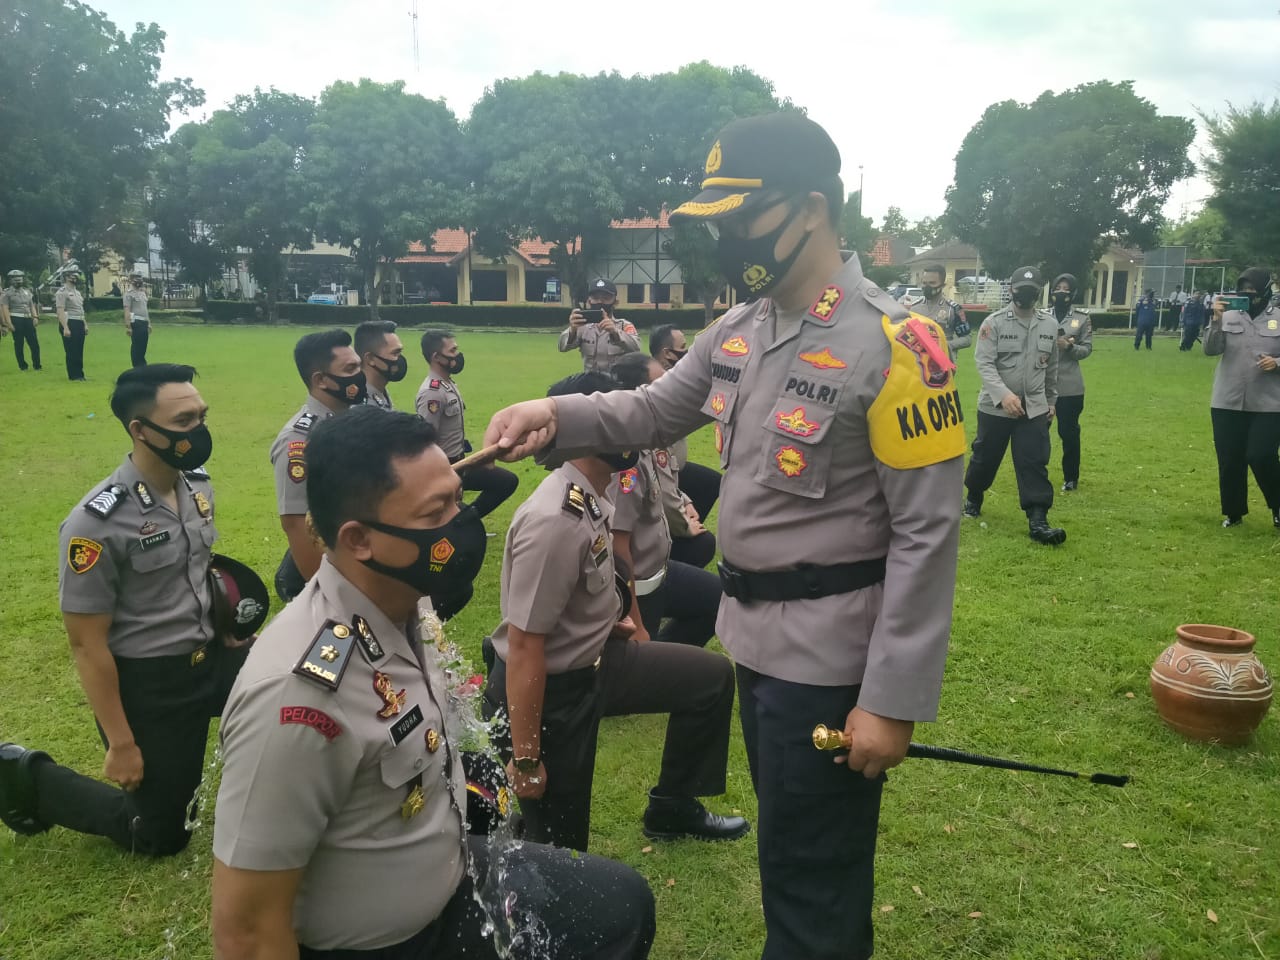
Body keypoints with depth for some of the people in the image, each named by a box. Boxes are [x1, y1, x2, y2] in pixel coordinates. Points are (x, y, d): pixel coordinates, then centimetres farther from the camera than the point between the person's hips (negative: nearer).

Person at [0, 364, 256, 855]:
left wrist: (227, 632, 13)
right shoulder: (97, 522, -24)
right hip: (146, 683, -6)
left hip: (209, 658, 6)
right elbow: (87, 644, -19)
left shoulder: (198, 485, -3)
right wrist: (120, 745, -16)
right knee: (161, 835, 9)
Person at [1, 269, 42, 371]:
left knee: (34, 342, 3)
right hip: (16, 320, -5)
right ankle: (22, 365, 9)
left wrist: (35, 317, 4)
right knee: (19, 344, 2)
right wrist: (8, 323, -15)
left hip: (28, 319, 5)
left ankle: (37, 365, 9)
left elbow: (32, 305, 18)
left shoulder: (27, 291, 15)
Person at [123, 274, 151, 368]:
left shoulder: (143, 292, 17)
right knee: (136, 347, -2)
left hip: (144, 322, 8)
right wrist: (128, 326, -21)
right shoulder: (129, 293, -8)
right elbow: (127, 311, -15)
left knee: (143, 347, 12)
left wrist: (149, 323, 19)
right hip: (136, 322, -8)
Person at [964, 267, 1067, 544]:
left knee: (1034, 464, -4)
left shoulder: (1050, 325, 5)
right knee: (985, 457, 13)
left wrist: (1051, 401, 19)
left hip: (1035, 408, 2)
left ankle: (1038, 521, -5)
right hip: (995, 406, -2)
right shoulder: (994, 322, -8)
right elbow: (984, 363, -17)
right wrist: (1004, 394, -29)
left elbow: (1051, 368, 15)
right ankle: (973, 499, 38)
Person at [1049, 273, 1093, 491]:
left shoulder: (1082, 318, 3)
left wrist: (1069, 346, -16)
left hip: (1069, 385, 0)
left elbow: (1087, 348, 2)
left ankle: (1071, 478, 22)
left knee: (1069, 432, 7)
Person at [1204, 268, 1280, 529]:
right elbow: (1210, 350, -8)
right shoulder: (1229, 316, 3)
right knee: (1229, 461, 8)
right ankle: (1233, 512, 24)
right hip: (1227, 402, 2)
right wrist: (1216, 319, -19)